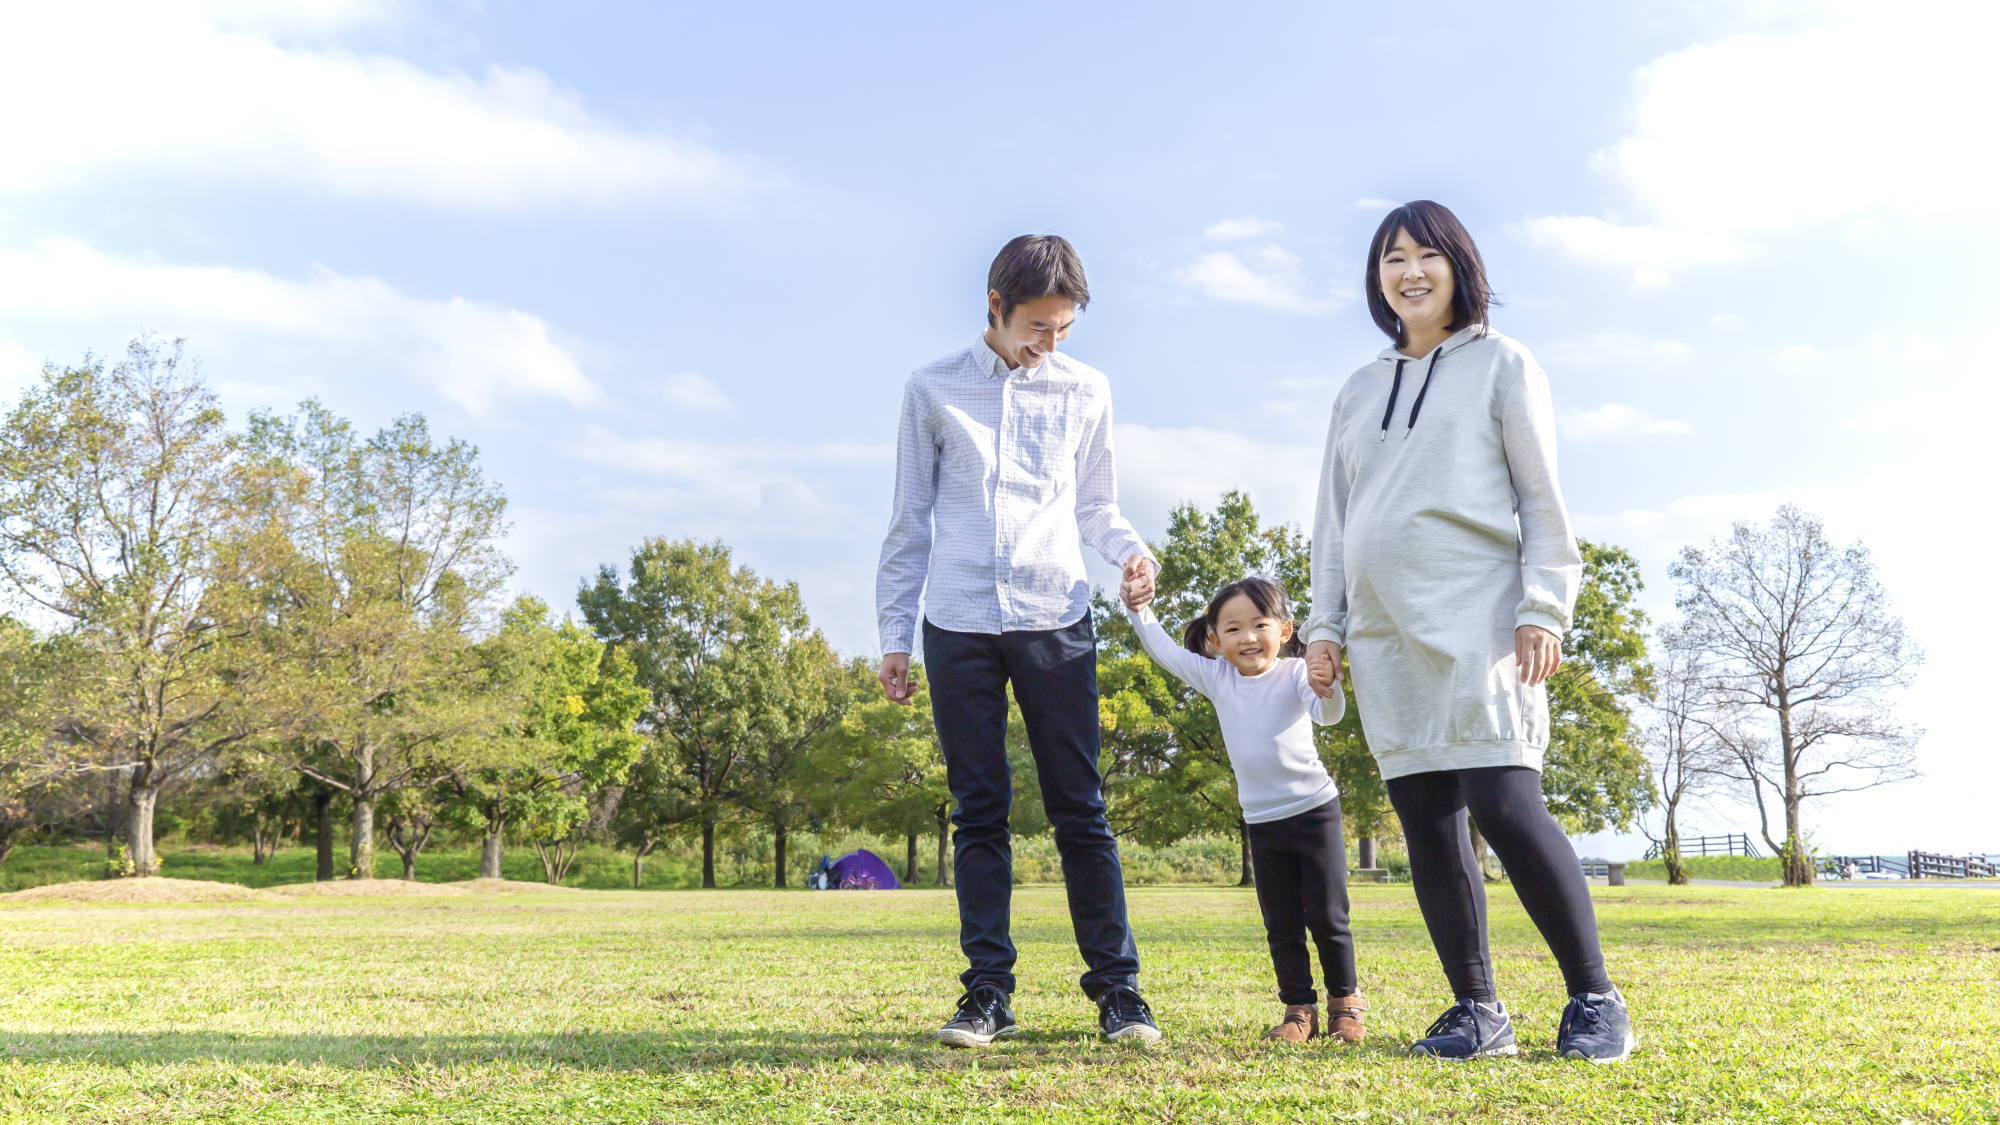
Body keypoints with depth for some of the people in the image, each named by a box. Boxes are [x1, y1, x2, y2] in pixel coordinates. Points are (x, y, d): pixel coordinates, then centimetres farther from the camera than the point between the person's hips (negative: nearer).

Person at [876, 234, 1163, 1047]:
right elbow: (911, 518, 10)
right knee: (978, 811, 3)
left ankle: (1116, 986, 4)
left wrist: (1130, 551, -6)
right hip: (959, 623, 0)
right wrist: (894, 633, 7)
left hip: (1055, 620, 0)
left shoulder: (1085, 390, 9)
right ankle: (987, 991, 8)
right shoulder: (933, 390, 7)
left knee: (1080, 809, -1)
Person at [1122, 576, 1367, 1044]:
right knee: (1281, 925, 8)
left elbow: (1328, 714, -26)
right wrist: (1138, 609, -8)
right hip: (1263, 822, 4)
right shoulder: (1217, 677, 1)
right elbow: (1163, 649, 5)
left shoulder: (1294, 674, -10)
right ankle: (1299, 1007, 18)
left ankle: (1346, 1001, 18)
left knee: (1327, 916, 1)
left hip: (1314, 811, -4)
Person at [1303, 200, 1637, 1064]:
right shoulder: (1357, 394, 21)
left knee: (1504, 803, -15)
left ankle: (1595, 1003, -5)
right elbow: (1334, 521, 21)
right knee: (1425, 820, 1)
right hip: (1385, 634, 5)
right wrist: (1324, 623, 11)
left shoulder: (1502, 365, 8)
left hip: (1476, 619, -5)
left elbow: (1542, 499, 2)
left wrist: (1543, 608, -9)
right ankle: (1476, 1011, 8)